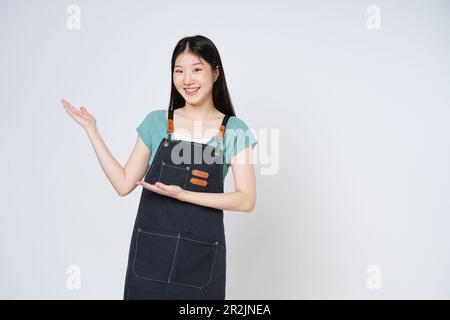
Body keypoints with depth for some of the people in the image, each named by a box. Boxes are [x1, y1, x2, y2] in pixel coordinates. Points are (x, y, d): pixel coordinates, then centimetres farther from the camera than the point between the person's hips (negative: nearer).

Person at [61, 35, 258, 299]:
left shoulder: (234, 130, -2)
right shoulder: (156, 122, 3)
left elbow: (246, 200, -9)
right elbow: (124, 184, 3)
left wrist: (182, 194, -18)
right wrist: (92, 129, 0)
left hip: (200, 255, -1)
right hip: (150, 250, 1)